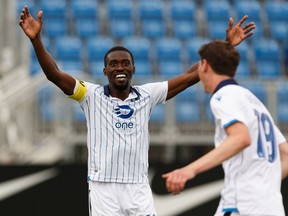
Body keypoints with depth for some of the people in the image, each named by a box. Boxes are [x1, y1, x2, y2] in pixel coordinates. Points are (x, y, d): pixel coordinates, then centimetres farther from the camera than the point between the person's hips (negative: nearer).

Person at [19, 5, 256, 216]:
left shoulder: (147, 95, 7)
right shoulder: (92, 95, 1)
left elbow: (190, 76, 5)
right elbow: (54, 74, -10)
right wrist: (36, 39, -24)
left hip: (139, 189, 2)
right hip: (103, 189, -2)